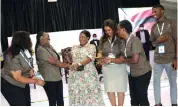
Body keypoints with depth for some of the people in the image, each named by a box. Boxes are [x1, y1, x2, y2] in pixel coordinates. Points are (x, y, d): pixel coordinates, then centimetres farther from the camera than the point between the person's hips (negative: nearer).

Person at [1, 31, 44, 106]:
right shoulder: (13, 57, -30)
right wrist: (36, 81, -22)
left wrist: (32, 76, -12)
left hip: (23, 83, 7)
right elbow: (17, 77, -26)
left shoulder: (25, 51, -11)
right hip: (10, 85, -7)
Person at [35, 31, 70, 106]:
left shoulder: (49, 46, 9)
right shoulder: (40, 49, -17)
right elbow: (53, 61, -18)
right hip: (49, 79, -8)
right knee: (52, 100, 2)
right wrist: (68, 65, -12)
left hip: (57, 76, 8)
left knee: (60, 99, 14)